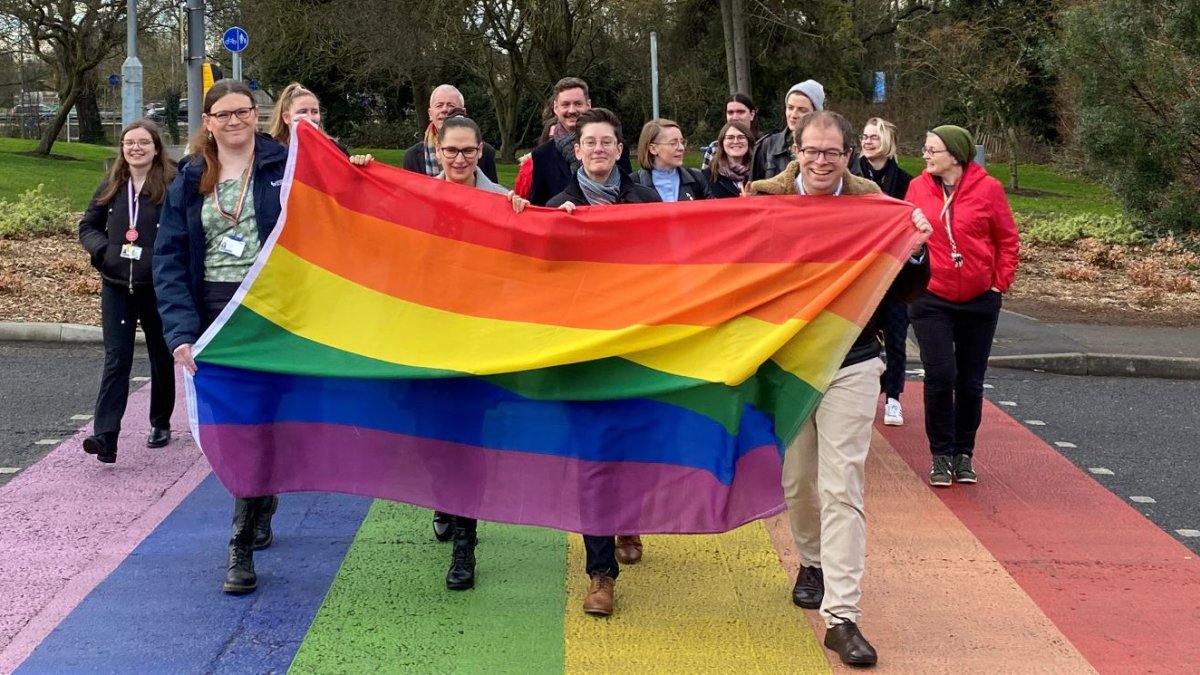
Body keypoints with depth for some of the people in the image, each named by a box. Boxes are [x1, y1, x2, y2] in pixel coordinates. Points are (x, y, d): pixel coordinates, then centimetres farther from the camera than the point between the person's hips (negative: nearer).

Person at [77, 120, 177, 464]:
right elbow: (88, 226, 12)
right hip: (116, 285, 3)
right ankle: (105, 436, -13)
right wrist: (104, 249, -6)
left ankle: (161, 424, 32)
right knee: (116, 359, -5)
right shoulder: (112, 185, 6)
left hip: (159, 287, -2)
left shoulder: (173, 185, -8)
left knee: (161, 357, 14)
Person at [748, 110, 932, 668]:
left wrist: (914, 253, -21)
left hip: (851, 364, -2)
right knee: (796, 481, 17)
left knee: (842, 488, -6)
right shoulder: (764, 200, -4)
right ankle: (812, 562, 45)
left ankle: (841, 617, -4)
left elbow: (903, 291, -1)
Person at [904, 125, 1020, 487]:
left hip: (979, 301, 0)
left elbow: (1008, 240, 1)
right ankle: (941, 454, 5)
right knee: (940, 375, -10)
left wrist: (1000, 282, -2)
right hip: (931, 300, 0)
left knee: (970, 382, 8)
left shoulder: (987, 188, -7)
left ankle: (964, 453, 23)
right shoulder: (918, 187, -2)